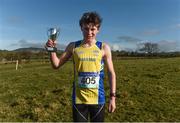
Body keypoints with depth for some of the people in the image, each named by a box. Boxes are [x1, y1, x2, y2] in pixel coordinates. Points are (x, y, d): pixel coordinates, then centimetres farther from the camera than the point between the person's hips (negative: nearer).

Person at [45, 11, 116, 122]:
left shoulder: (104, 48, -4)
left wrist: (113, 97, -3)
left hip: (98, 98, 0)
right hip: (78, 99, 1)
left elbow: (111, 73, 0)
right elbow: (56, 65, 4)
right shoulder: (73, 46, -1)